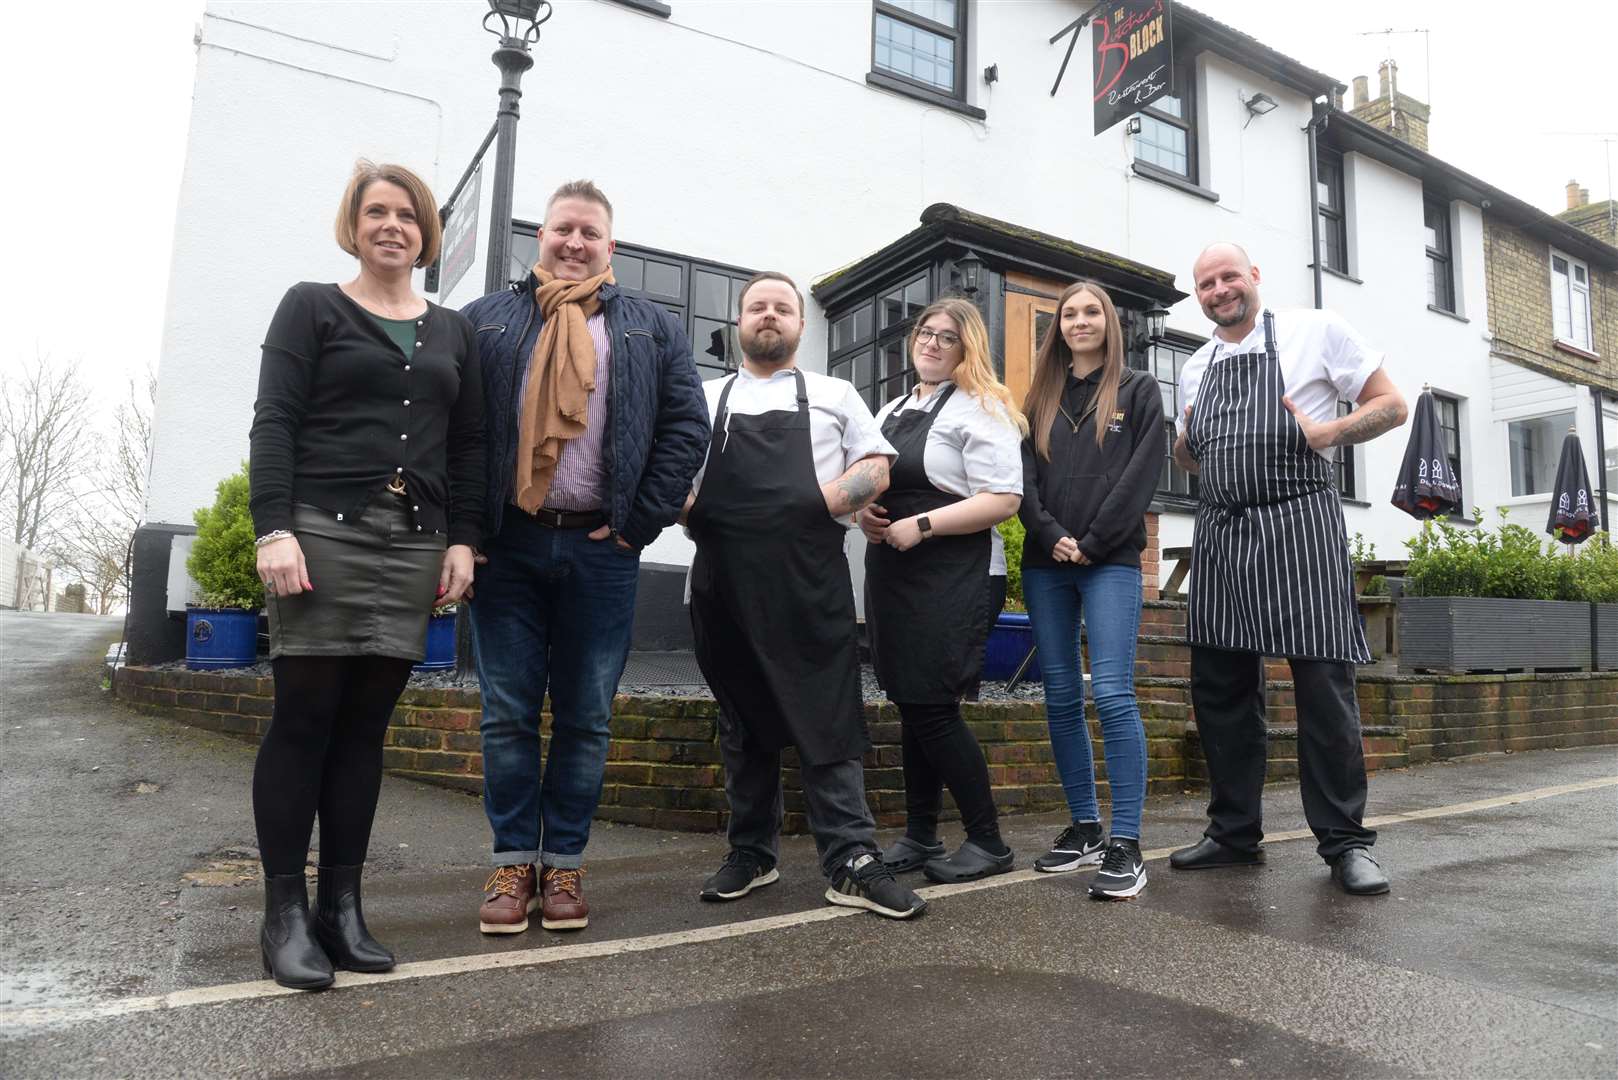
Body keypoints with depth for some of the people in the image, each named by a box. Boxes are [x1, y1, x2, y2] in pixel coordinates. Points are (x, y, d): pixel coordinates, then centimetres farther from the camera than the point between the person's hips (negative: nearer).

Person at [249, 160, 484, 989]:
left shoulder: (451, 331, 18)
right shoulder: (311, 307, 8)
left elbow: (468, 445, 14)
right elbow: (274, 423, -1)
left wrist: (462, 539, 3)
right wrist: (274, 529, -13)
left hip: (414, 545, 3)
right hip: (323, 532, -3)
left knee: (365, 725, 5)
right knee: (304, 718, -2)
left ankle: (341, 906, 11)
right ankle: (285, 912, 6)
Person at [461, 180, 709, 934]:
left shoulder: (652, 330, 12)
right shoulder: (487, 320, 12)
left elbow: (687, 427, 3)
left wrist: (638, 524, -5)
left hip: (601, 548, 0)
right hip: (507, 544, 0)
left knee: (585, 719, 5)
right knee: (508, 714, 4)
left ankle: (564, 865, 17)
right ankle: (513, 863, 17)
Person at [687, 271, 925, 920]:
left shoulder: (834, 395, 17)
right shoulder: (705, 399, 20)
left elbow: (877, 465, 12)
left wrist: (841, 493, -7)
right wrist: (684, 507, -3)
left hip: (810, 580, -2)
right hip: (724, 580, 2)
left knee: (827, 719, -5)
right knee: (742, 720, 10)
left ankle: (852, 864, 0)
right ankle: (751, 853, 21)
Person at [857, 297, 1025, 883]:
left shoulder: (979, 410, -5)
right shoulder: (890, 411, 18)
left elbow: (1003, 500, -15)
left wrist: (921, 525, -18)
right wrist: (862, 511, 2)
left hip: (946, 576, -7)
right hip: (888, 569, 7)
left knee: (933, 707, -6)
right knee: (910, 707, 11)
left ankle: (987, 841, 10)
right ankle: (919, 836, 22)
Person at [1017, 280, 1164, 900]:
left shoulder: (1137, 393, 8)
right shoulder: (1040, 400, 17)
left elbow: (1141, 475, -3)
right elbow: (1024, 478, 7)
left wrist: (1091, 543, -11)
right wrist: (1052, 537, -9)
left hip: (1111, 561, -4)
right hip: (1045, 564, 4)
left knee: (1112, 694, -12)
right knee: (1061, 697, 5)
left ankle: (1125, 845, -8)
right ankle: (1085, 827, 16)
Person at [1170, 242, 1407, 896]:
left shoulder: (1316, 332, 2)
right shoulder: (1195, 369, 16)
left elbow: (1392, 405, 3)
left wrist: (1327, 434, -14)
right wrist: (1180, 442, 2)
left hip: (1299, 524, -5)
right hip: (1219, 532, 5)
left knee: (1323, 686, -5)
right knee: (1219, 689, 7)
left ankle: (1344, 840, 9)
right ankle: (1235, 833, 19)